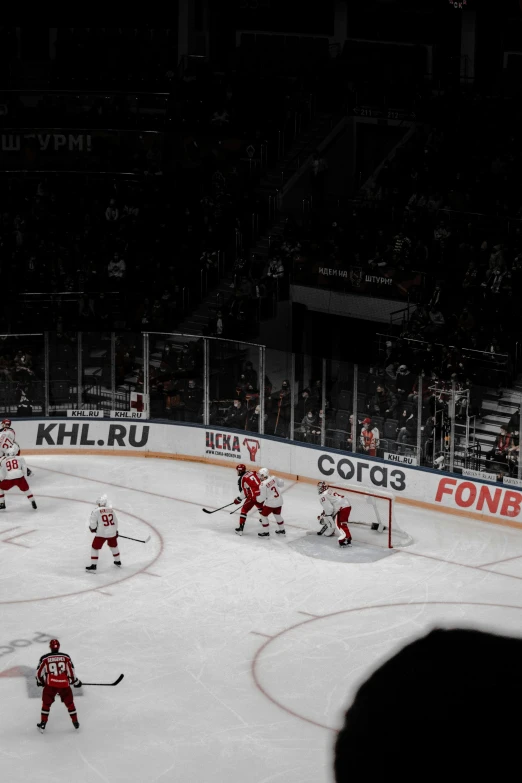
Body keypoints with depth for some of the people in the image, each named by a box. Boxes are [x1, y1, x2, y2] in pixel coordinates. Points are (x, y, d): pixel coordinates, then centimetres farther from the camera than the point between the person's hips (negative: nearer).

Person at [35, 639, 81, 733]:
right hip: (64, 684, 1)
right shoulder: (66, 657, 2)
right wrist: (75, 682, 20)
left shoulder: (44, 658, 0)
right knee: (69, 703, 19)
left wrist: (40, 681, 26)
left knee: (46, 703, 16)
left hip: (50, 684, -1)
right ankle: (75, 723, 24)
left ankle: (43, 724, 15)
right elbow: (71, 671, 5)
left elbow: (39, 672, 7)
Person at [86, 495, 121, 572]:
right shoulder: (111, 510, 8)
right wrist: (115, 531, 31)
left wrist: (93, 529, 14)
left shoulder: (96, 511, -8)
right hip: (112, 533, 5)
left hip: (101, 533, -5)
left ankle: (93, 566, 0)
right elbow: (115, 522, 17)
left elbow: (92, 523, -8)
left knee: (95, 548, 6)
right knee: (114, 546, 28)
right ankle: (118, 562, 42)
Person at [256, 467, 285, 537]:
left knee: (263, 516, 12)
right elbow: (281, 483, 11)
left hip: (270, 503, -7)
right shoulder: (273, 478, -5)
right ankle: (282, 530, 40)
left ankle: (265, 532, 16)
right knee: (277, 515, 27)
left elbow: (261, 498, -17)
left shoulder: (263, 485, -21)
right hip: (279, 501, 7)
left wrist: (258, 498, 3)